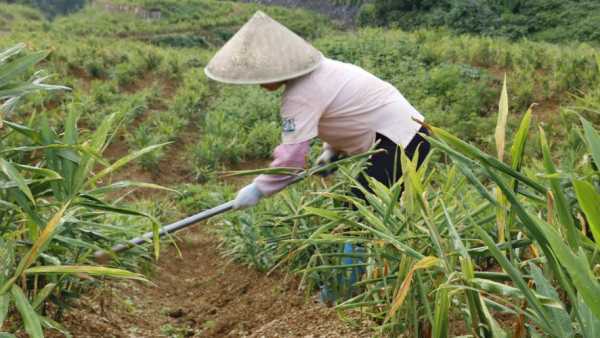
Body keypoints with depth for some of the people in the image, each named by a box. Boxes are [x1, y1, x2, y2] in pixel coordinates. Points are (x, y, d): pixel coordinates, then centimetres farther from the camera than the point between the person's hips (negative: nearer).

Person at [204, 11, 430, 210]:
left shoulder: (301, 96, -22)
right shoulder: (311, 72, 7)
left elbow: (292, 157, -22)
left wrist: (257, 189, -10)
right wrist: (332, 151, 8)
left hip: (399, 139, -10)